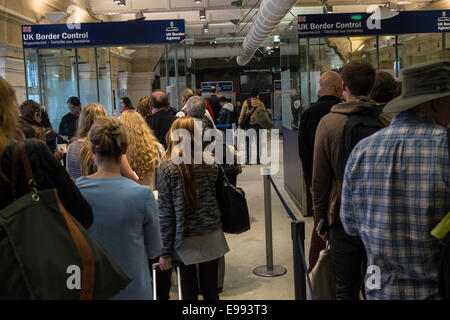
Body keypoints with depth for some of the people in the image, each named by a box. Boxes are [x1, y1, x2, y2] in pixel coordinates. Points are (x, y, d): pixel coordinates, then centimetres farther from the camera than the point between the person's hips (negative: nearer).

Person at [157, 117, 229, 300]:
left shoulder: (167, 167, -10)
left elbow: (165, 211, -10)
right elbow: (216, 198, 8)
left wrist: (165, 251, -5)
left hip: (186, 241, -3)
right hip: (212, 237, 3)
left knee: (189, 291, 9)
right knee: (211, 288, 13)